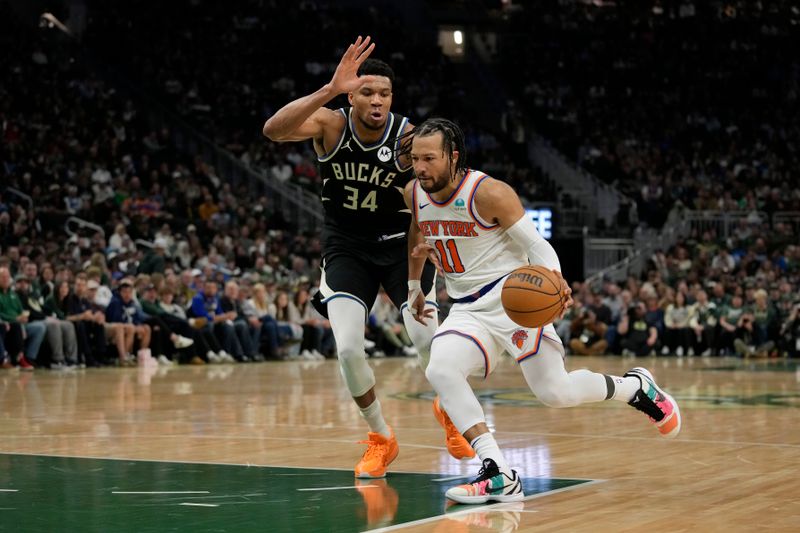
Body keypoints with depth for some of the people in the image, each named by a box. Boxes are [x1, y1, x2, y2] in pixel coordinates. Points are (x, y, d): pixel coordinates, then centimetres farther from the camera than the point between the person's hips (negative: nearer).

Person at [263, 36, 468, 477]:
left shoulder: (408, 136, -18)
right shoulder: (330, 124, -16)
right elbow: (273, 130, -36)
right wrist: (329, 90, -46)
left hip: (400, 245, 0)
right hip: (346, 247, 1)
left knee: (426, 338, -15)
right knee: (347, 348, -17)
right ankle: (380, 439, 9)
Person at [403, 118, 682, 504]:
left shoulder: (489, 193, -18)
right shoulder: (414, 194, 0)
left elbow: (536, 244, -14)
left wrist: (554, 281, -34)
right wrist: (414, 285, 30)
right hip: (467, 309, 5)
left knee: (554, 392, -11)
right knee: (439, 370, -24)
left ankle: (637, 387, 21)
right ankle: (499, 477, -25)